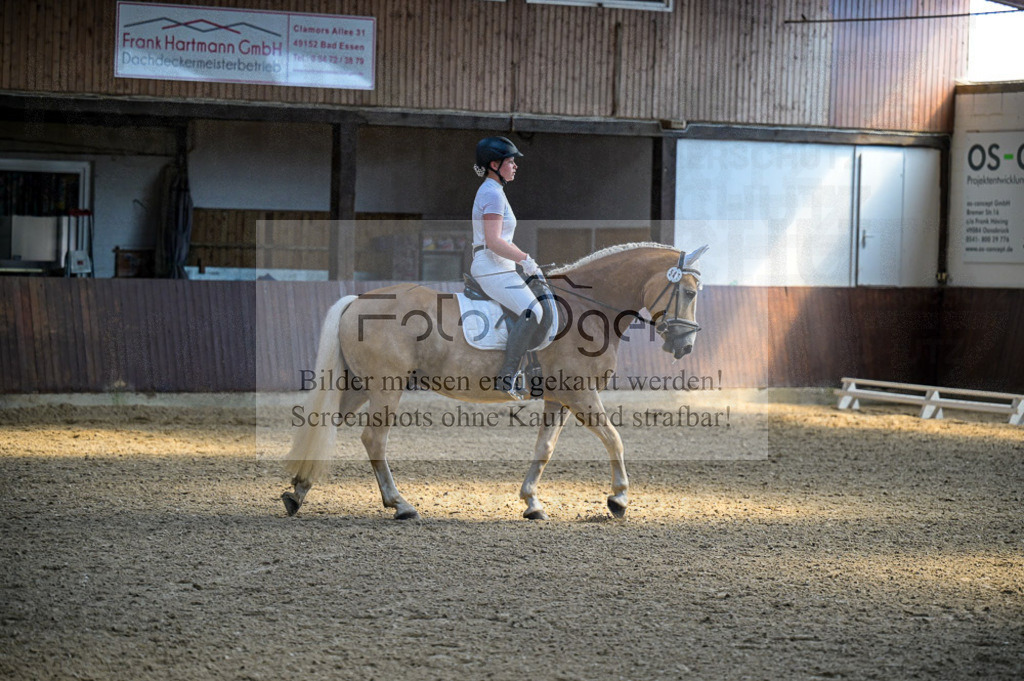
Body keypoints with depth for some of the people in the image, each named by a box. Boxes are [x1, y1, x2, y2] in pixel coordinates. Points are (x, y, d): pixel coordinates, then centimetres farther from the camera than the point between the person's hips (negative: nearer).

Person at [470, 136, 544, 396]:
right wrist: (526, 259, -15)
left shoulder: (492, 191, 19)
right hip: (492, 268, -11)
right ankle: (505, 377, -23)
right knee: (531, 312, -22)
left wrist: (526, 261, 15)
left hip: (500, 267, 11)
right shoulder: (492, 193, -12)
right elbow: (493, 242, -21)